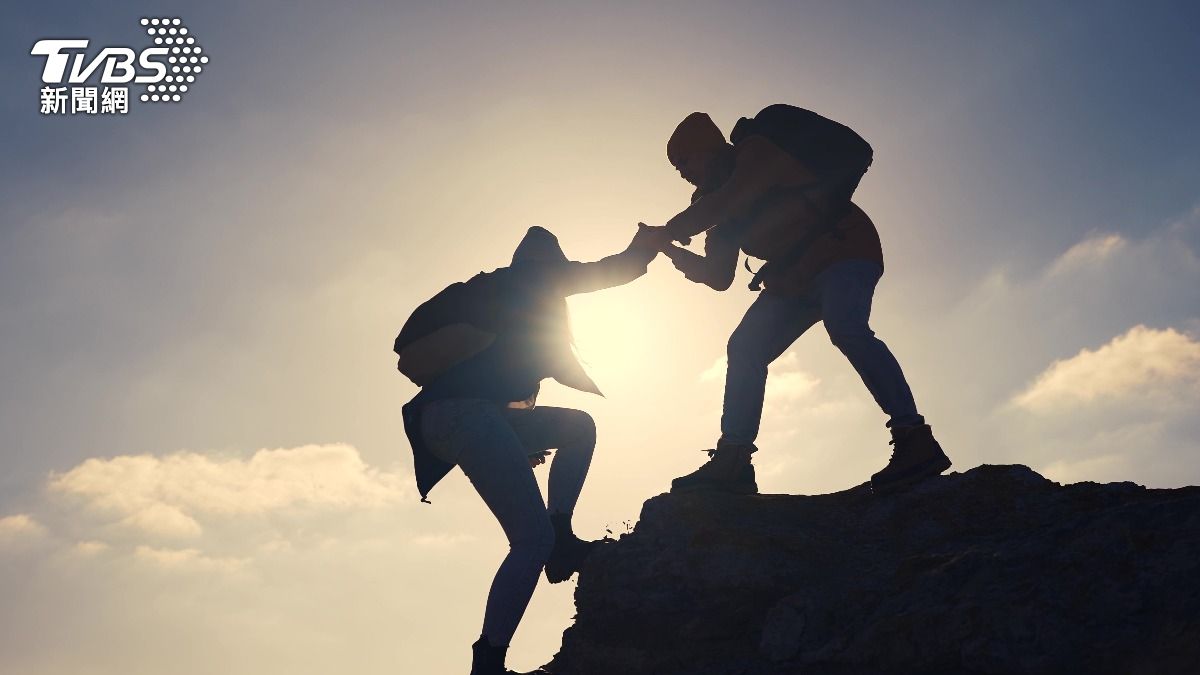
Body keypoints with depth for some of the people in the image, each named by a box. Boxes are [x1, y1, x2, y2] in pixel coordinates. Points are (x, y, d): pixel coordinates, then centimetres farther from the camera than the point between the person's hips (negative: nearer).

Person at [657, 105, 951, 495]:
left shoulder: (756, 152, -10)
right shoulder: (724, 201, 14)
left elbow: (722, 205, -28)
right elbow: (719, 276, 13)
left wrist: (669, 231, -15)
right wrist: (674, 251, -1)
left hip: (844, 247, -9)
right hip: (797, 276, 9)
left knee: (844, 327, -34)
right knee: (745, 348, -3)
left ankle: (915, 441, -35)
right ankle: (731, 463, -6)